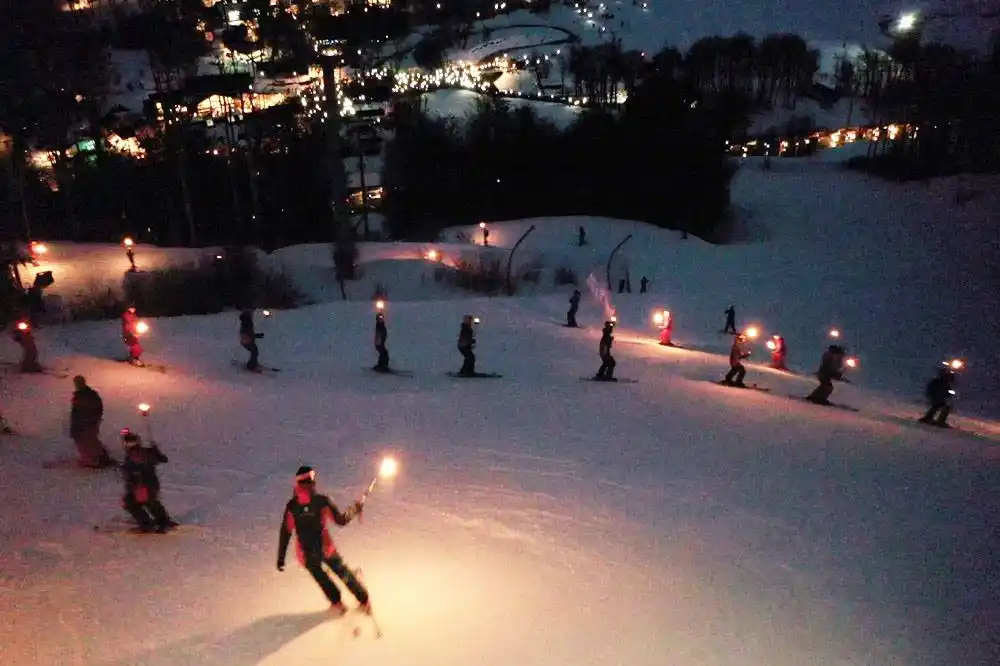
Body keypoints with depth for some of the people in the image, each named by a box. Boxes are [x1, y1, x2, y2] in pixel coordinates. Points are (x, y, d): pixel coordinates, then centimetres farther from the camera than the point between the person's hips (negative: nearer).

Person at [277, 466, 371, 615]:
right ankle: (364, 601, 32)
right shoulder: (321, 501, -15)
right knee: (343, 573, 23)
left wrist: (281, 557, 3)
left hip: (306, 554, 1)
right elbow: (341, 520, -8)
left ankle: (336, 603, 37)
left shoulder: (291, 506, -9)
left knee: (320, 576, 31)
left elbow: (285, 533, -6)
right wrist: (354, 510, 9)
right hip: (325, 549, -1)